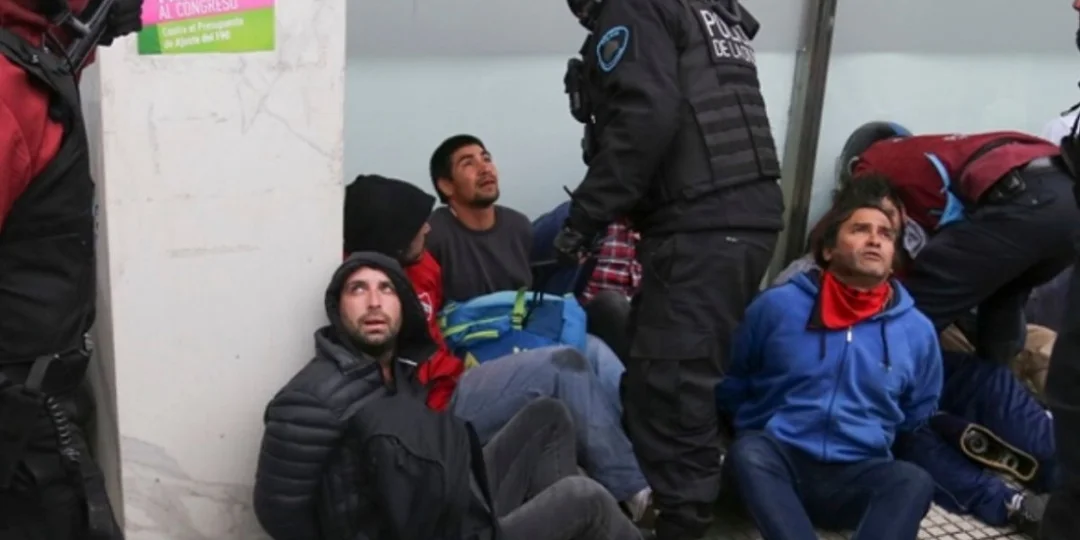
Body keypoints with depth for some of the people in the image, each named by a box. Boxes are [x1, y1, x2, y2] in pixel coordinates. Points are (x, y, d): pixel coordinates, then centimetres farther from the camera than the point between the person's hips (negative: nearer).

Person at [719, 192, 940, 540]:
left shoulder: (918, 331, 7)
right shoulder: (778, 305, 1)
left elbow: (917, 417, 22)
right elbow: (729, 380, 13)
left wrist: (875, 439, 15)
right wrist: (758, 428, 8)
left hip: (857, 475, 2)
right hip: (778, 460, -1)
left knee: (915, 482, -30)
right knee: (748, 454, -34)